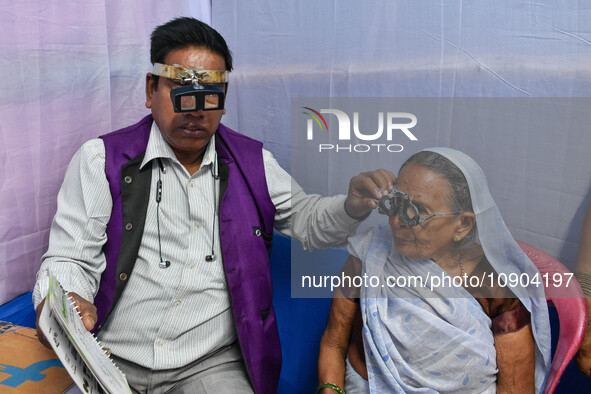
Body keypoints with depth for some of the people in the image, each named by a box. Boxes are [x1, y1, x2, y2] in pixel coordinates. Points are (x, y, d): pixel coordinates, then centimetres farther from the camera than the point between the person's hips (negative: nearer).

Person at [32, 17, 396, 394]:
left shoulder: (253, 162, 7)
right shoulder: (101, 159, 0)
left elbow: (305, 219, 15)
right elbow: (69, 261, -3)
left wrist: (353, 206, -6)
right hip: (110, 361, 0)